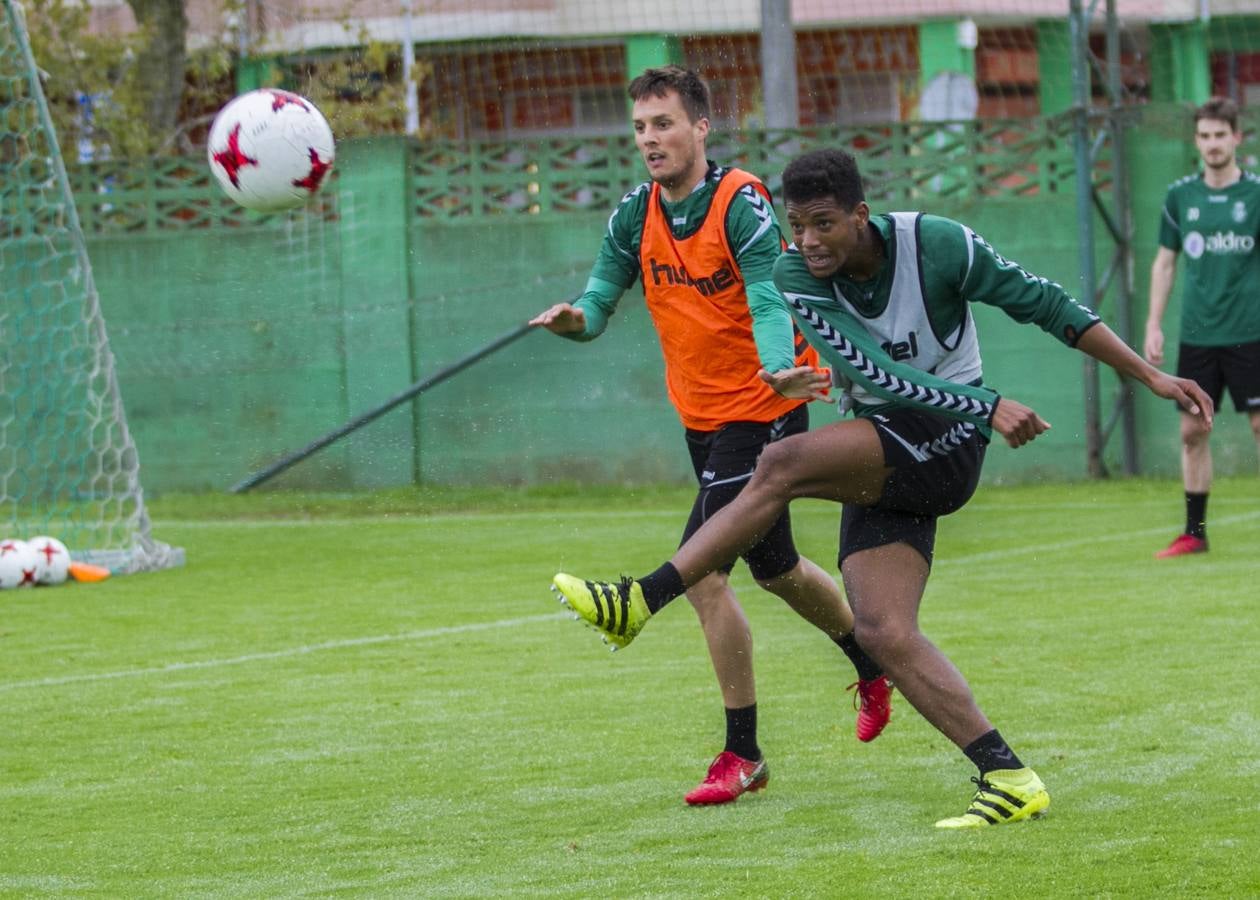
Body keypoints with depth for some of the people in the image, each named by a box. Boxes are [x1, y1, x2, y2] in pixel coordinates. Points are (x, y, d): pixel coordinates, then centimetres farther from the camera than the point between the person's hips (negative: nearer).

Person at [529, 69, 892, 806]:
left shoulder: (742, 205, -19)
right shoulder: (636, 216, 1)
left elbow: (768, 302, -29)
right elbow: (602, 297, -4)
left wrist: (778, 367, -49)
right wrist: (576, 318, -28)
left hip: (761, 409, -8)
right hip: (702, 416, 8)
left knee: (704, 574, -15)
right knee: (772, 566, 22)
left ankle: (742, 755, -5)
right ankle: (872, 665, 48)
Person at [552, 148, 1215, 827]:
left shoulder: (939, 246, -13)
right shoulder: (795, 274, -5)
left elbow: (1043, 303, -2)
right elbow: (873, 373, -15)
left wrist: (1152, 377, 1)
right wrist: (987, 407, -26)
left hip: (945, 442, -5)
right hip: (881, 463, 5)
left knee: (781, 465, -26)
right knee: (882, 632, -11)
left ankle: (640, 601, -23)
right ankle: (1010, 780, -9)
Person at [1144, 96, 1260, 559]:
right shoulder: (1180, 196, 6)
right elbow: (1165, 262, 14)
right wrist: (1154, 324, 9)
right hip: (1196, 335, 3)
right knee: (1192, 431, 4)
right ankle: (1195, 532, 12)